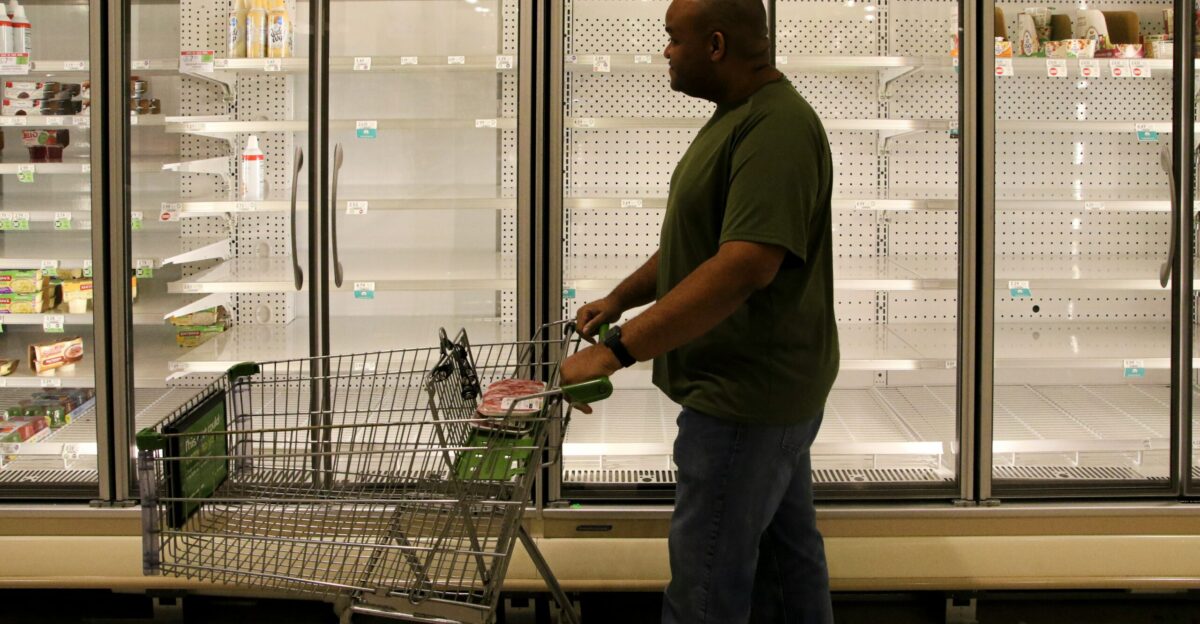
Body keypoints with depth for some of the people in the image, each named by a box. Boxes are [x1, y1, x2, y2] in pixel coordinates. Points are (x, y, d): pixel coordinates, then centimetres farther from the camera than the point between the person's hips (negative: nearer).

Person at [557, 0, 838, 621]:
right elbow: (697, 242, 23)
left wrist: (618, 349, -30)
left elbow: (746, 264, -31)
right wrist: (617, 300, 13)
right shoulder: (737, 117, 14)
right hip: (769, 388, 11)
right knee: (785, 553, 20)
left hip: (744, 397, -11)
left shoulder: (777, 128, -22)